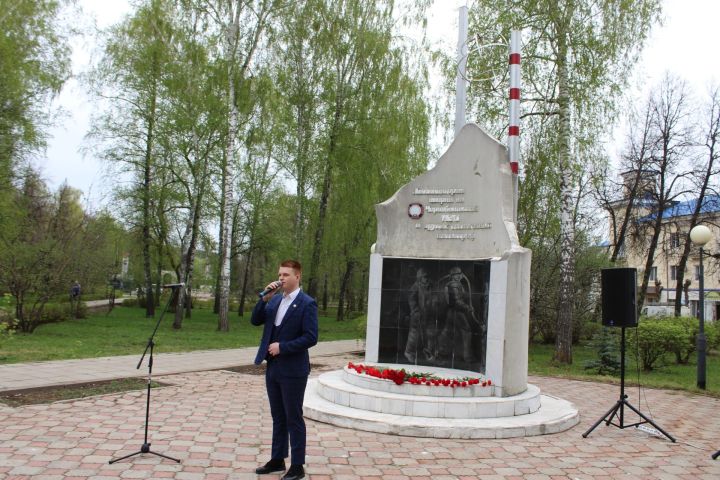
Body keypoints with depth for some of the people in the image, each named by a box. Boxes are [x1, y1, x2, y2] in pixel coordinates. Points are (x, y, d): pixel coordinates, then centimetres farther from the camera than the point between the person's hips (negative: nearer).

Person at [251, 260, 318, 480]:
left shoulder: (307, 303, -12)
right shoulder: (275, 300, 10)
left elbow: (311, 337, -17)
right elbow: (255, 321, 5)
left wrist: (282, 346, -18)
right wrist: (265, 298, -7)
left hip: (293, 370, -7)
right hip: (273, 367, 7)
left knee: (293, 419, 2)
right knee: (278, 417, 16)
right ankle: (277, 460, 28)